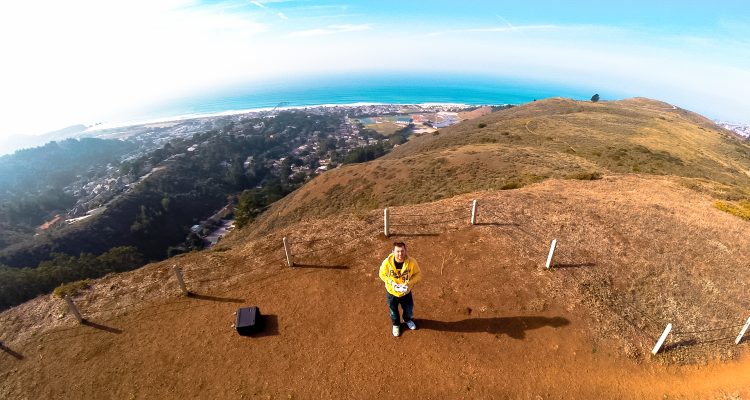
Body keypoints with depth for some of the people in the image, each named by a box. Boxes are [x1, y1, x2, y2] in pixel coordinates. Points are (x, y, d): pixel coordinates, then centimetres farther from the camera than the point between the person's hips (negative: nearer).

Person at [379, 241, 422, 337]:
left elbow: (418, 274, -12)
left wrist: (409, 283, -26)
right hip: (392, 292, -1)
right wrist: (391, 282, -25)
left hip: (406, 292, 1)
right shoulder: (387, 262, -29)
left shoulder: (412, 262, -28)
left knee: (409, 309, 27)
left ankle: (407, 320, 63)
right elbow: (382, 274, -11)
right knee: (393, 310, 25)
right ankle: (396, 324, 57)